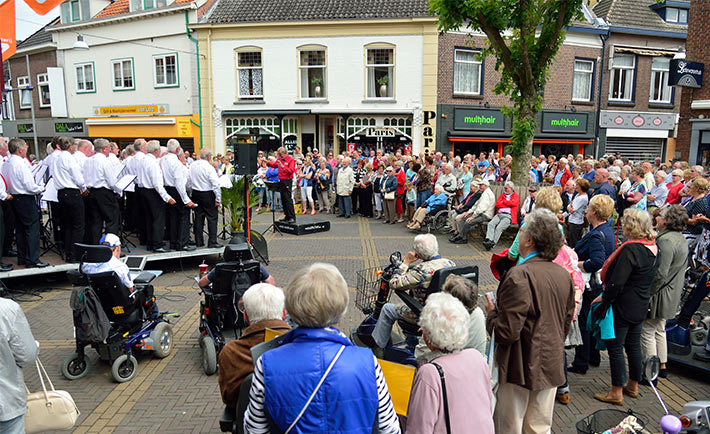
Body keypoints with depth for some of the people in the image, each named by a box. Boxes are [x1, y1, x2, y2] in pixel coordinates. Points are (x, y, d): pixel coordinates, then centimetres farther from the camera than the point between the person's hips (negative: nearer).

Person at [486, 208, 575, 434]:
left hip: (521, 367, -7)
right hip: (551, 365, 7)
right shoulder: (564, 275, 2)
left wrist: (491, 313, -5)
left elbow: (506, 332, -24)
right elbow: (567, 323, 13)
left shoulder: (519, 276, -23)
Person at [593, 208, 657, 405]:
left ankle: (616, 393, 11)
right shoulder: (653, 248, 4)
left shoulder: (630, 249, -24)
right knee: (633, 346, 20)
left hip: (623, 306, -9)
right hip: (641, 306, 9)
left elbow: (617, 282, -25)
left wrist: (604, 297, -10)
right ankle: (633, 386, 34)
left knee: (615, 347, 2)